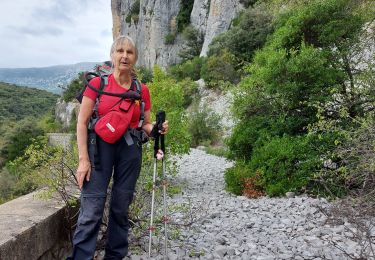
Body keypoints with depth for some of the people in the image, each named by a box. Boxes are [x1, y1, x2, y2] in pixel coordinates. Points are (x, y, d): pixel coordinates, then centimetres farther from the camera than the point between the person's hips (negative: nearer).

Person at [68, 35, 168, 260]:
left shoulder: (142, 90, 6)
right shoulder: (97, 83, -1)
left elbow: (146, 124, 13)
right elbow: (82, 122, -3)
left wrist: (157, 128, -11)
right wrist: (83, 159, -9)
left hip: (130, 149, 3)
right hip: (101, 146, -2)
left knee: (121, 209, 11)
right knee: (91, 211, -7)